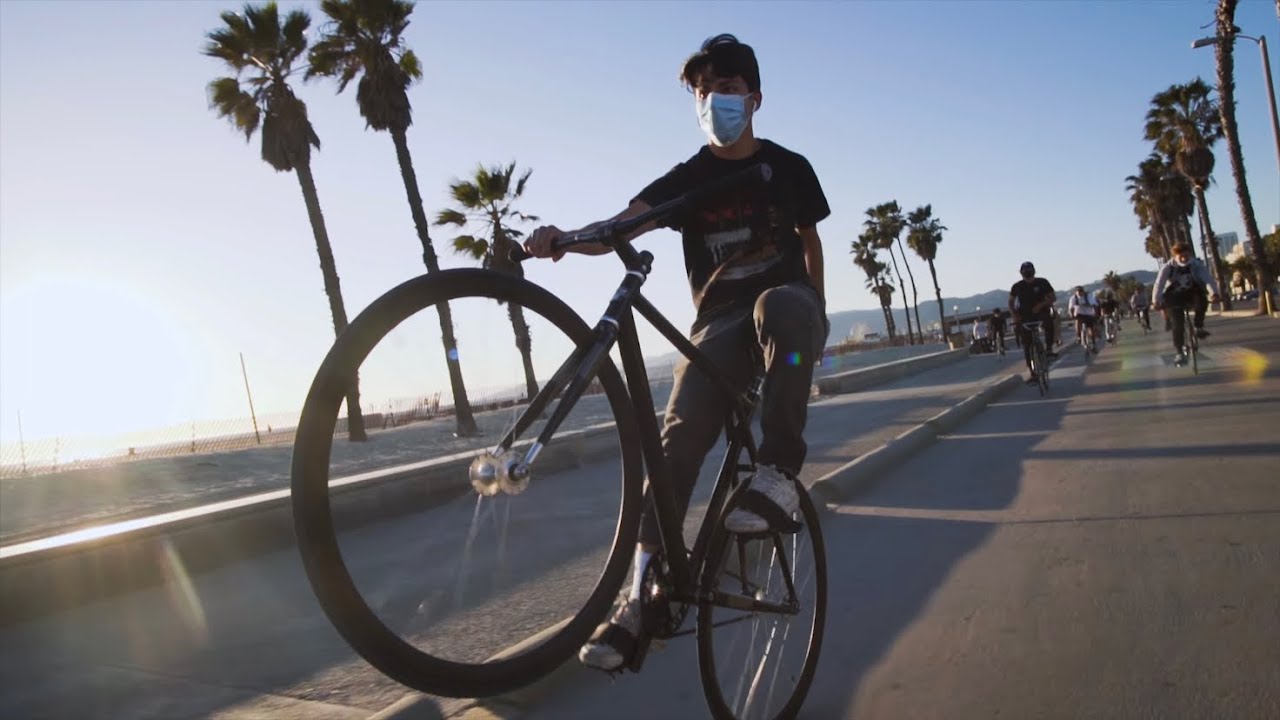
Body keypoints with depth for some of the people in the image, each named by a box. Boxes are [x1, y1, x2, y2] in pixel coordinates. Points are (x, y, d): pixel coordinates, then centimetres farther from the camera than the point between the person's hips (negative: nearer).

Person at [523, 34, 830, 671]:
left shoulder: (788, 167, 8)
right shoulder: (687, 179, 4)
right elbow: (618, 225, -12)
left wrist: (816, 309, 9)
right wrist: (563, 239, -32)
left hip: (788, 307, 0)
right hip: (721, 320, 1)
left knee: (781, 305, -39)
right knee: (680, 434, -20)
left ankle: (778, 472, -30)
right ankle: (642, 590, -19)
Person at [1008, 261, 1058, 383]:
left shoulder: (1042, 282, -6)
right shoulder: (1017, 286, -4)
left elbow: (1053, 297, -7)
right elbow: (1011, 302, 5)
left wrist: (1041, 304, -25)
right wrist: (1015, 315, -12)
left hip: (1041, 313, -1)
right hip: (1025, 317, 1)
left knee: (1049, 322, -36)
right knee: (1026, 344, -6)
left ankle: (1049, 349, -20)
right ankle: (1031, 371, -1)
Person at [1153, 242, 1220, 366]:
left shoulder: (1197, 264, -16)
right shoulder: (1168, 267, -18)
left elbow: (1207, 278, -29)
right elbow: (1159, 283, -29)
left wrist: (1213, 293, -48)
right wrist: (1156, 300, -44)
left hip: (1191, 295, 1)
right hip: (1175, 299, -1)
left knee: (1202, 298, -33)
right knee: (1178, 324, -15)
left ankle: (1198, 327, -15)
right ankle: (1180, 353, -4)